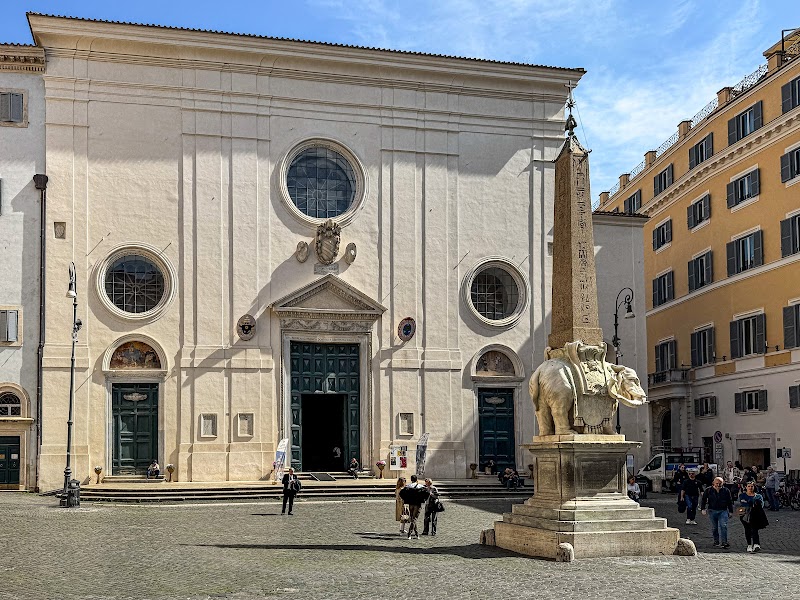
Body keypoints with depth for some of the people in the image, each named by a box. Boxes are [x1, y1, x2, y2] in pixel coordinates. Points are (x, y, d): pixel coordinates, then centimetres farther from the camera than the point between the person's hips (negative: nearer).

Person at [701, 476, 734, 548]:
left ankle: (724, 542, -15)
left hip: (723, 511, -1)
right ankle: (716, 541, 18)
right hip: (712, 511, 1)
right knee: (714, 527, 7)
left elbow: (730, 502, 13)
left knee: (723, 526, -14)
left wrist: (730, 511, 11)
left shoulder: (726, 491, 6)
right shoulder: (708, 490, 4)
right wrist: (703, 509, -1)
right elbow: (703, 500, 9)